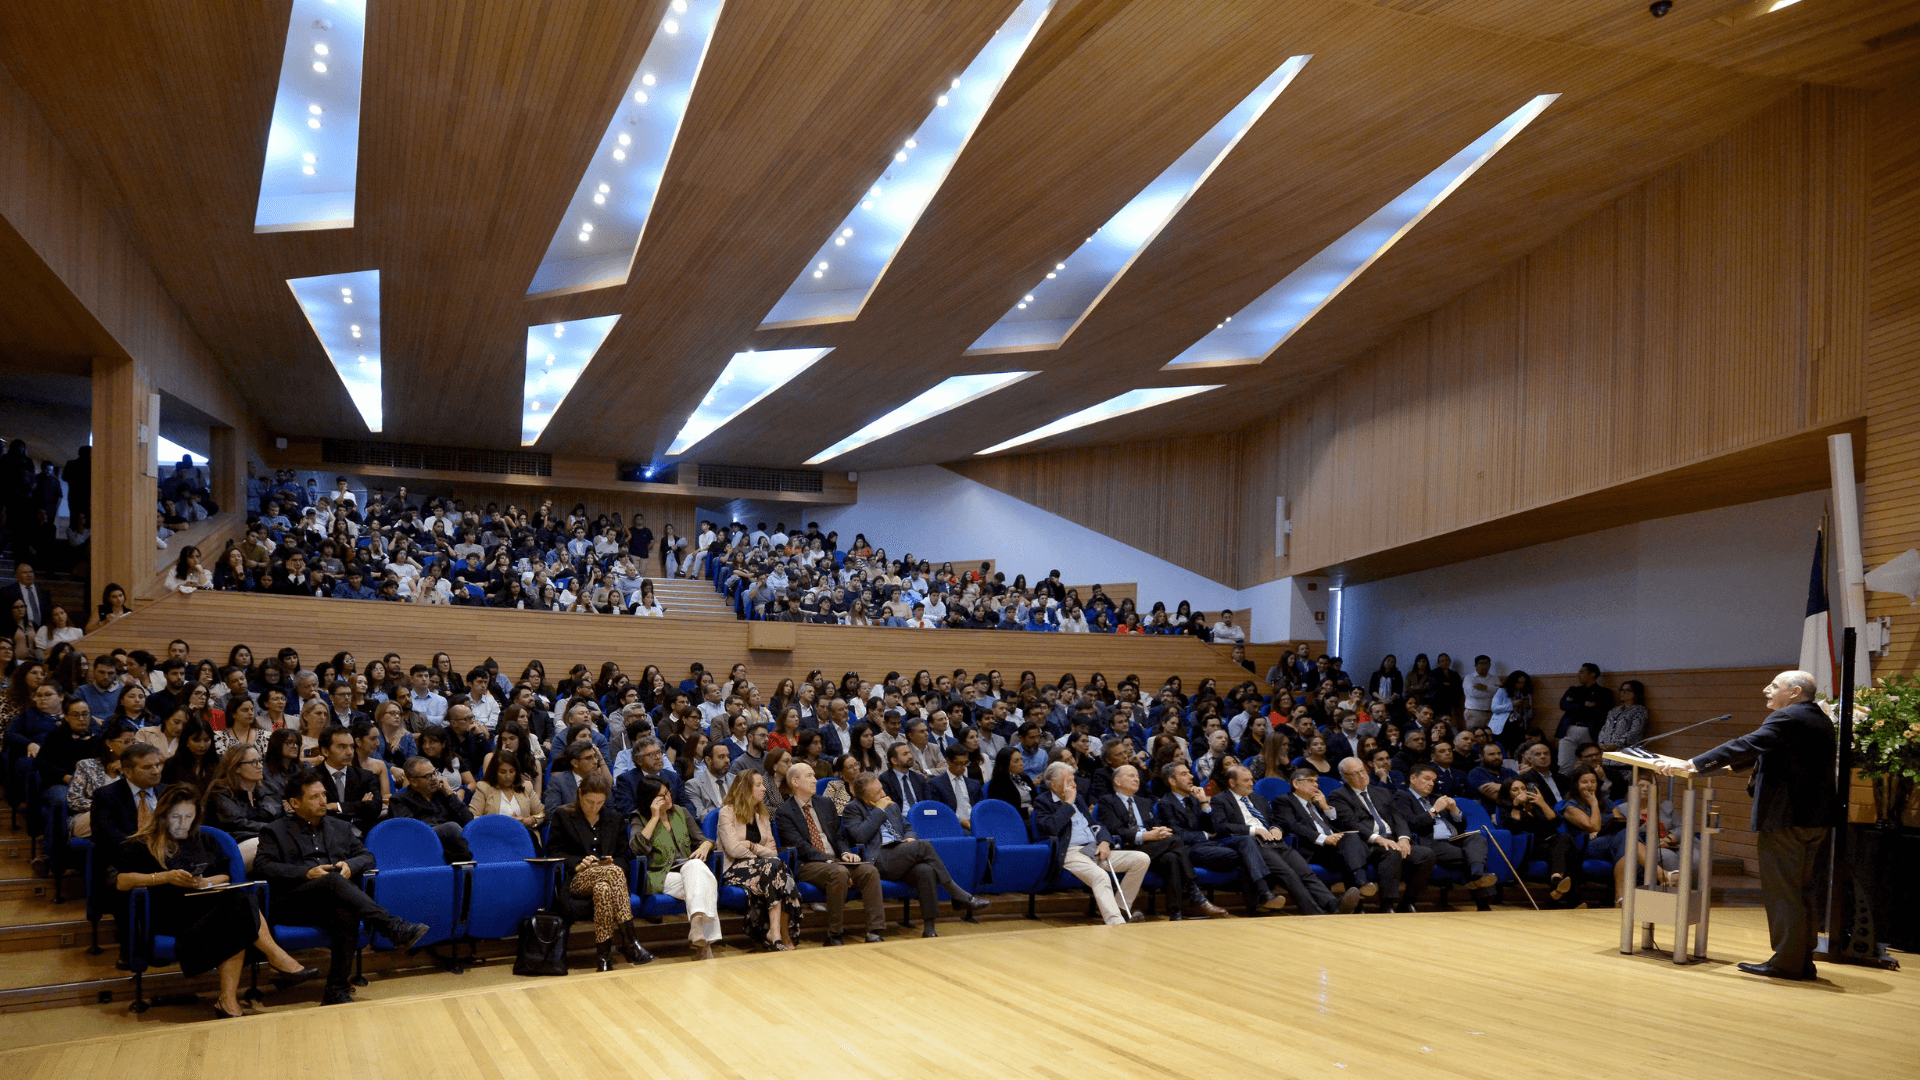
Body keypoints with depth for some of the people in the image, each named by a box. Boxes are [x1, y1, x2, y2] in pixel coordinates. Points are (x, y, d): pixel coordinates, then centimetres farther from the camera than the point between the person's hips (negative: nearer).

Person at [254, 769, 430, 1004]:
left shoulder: (340, 827, 28)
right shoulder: (275, 831, 15)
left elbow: (367, 856, 24)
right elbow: (262, 866, -1)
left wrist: (350, 865, -1)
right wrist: (306, 873, -13)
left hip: (336, 900, 3)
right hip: (294, 904, -3)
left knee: (347, 913, -36)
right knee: (334, 881, -36)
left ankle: (337, 989, -36)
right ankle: (394, 928, -46)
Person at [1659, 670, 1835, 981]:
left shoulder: (1786, 719, -14)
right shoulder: (1821, 721, 16)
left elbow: (1746, 745, -23)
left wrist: (1692, 765, -23)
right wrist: (1735, 765, 30)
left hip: (1784, 819, -9)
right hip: (1815, 819, 9)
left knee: (1782, 893, -2)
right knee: (1803, 893, 14)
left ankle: (1786, 962, 1)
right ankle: (1802, 961, 19)